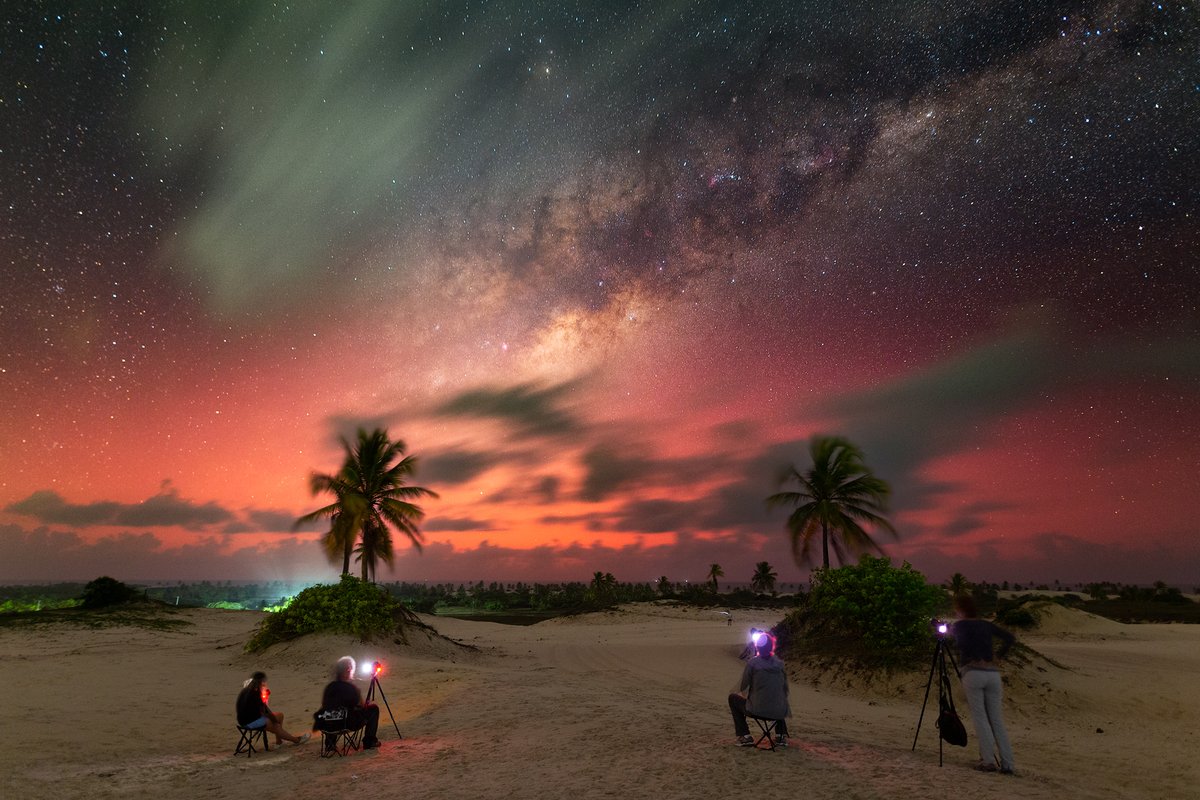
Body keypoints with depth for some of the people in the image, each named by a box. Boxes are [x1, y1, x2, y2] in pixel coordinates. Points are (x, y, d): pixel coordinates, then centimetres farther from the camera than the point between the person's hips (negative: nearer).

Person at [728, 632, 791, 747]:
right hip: (779, 712, 4)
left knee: (733, 698, 21)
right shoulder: (780, 663, 2)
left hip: (758, 710, -4)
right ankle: (781, 736, 26)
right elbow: (785, 690, 9)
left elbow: (742, 688, -2)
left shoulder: (752, 663, -9)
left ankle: (745, 737, 15)